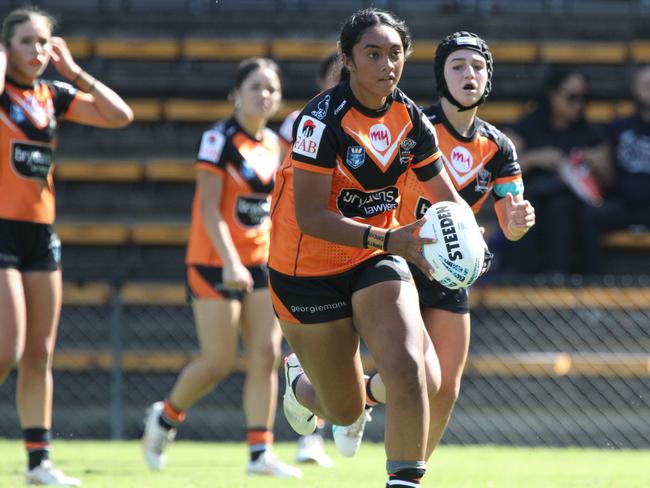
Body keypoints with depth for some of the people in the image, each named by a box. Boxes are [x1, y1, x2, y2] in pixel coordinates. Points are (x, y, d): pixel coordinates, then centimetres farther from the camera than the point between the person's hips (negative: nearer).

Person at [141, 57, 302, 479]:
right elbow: (209, 207, -17)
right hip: (216, 264, -6)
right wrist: (230, 262, -25)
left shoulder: (276, 145, 9)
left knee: (266, 355, -4)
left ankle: (261, 452, -2)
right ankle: (165, 417, 19)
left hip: (260, 263, 6)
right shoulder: (219, 139, -11)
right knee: (218, 362, -6)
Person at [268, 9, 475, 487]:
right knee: (345, 410, 7)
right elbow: (309, 216, -27)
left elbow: (447, 198, 6)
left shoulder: (409, 117, -4)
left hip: (375, 262, 4)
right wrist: (388, 240, -37)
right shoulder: (324, 118, -22)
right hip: (310, 273, -4)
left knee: (418, 376, -21)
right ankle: (300, 379, 42)